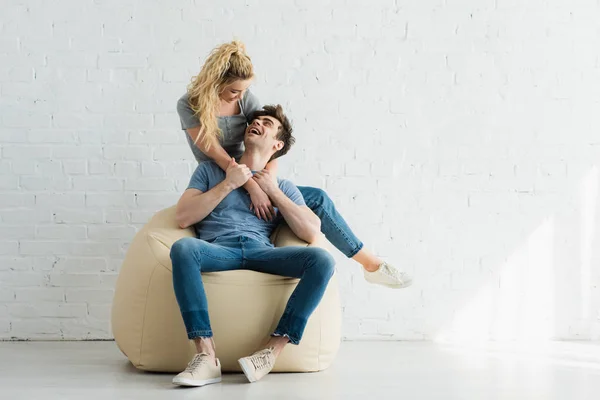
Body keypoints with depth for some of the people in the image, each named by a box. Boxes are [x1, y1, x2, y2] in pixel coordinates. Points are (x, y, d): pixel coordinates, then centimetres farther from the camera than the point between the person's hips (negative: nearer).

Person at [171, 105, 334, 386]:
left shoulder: (283, 187, 24)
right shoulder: (210, 170, 22)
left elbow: (312, 232, 7)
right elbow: (183, 218, 6)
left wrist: (273, 192, 6)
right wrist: (228, 184, 1)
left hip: (261, 251, 1)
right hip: (218, 250, -1)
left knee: (322, 260, -27)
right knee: (183, 247, -36)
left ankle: (272, 352, -31)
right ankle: (206, 356, -39)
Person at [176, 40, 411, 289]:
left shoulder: (246, 98, -3)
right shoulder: (190, 106, -16)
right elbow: (218, 155, -24)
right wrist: (253, 189, -32)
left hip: (252, 178, 6)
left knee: (318, 199, -13)